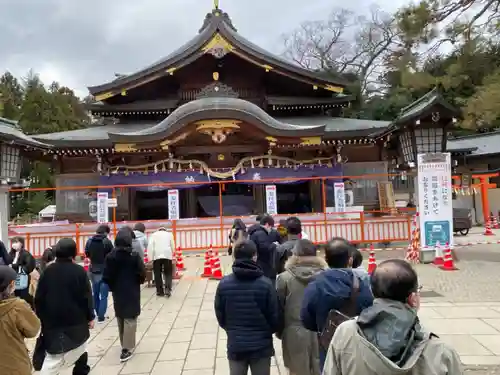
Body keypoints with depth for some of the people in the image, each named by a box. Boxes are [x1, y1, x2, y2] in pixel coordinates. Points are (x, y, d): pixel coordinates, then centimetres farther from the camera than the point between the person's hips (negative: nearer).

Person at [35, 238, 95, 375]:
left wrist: (41, 318, 15)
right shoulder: (79, 271, -11)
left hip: (52, 321, 3)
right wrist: (90, 317, 1)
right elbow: (86, 297, -10)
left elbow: (39, 298, 5)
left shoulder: (47, 271, 1)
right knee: (79, 348, 18)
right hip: (75, 321, -3)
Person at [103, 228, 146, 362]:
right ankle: (127, 348, 0)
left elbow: (106, 277, -4)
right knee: (130, 319, 2)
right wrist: (137, 283, 8)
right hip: (132, 293, -4)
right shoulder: (134, 256, -15)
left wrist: (113, 287, 12)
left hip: (117, 293, 4)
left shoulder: (110, 257, -5)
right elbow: (142, 275, -14)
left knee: (120, 318, 18)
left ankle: (125, 344, 29)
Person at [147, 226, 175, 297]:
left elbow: (150, 246, 3)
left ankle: (160, 291, 9)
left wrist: (150, 258, 1)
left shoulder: (154, 234, 16)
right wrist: (172, 256, 25)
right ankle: (168, 289, -11)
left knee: (158, 274, 7)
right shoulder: (169, 234, 20)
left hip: (157, 255, 0)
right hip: (167, 255, 0)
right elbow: (172, 246, 15)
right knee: (168, 273, 7)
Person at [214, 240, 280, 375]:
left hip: (235, 345, 2)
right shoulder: (265, 284, -16)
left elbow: (220, 316, 0)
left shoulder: (224, 284, -11)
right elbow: (274, 316, -8)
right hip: (261, 345, -1)